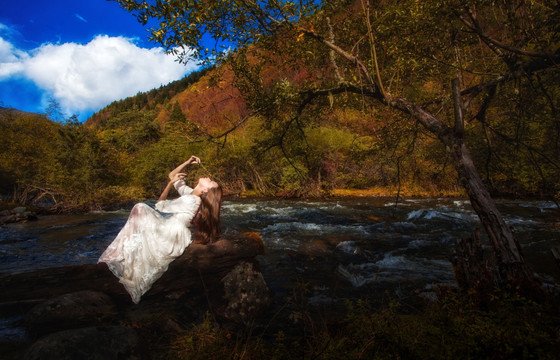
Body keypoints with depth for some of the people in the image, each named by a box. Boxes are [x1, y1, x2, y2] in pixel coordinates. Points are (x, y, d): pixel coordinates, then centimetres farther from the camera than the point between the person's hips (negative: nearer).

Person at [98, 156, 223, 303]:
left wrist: (171, 182, -7)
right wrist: (187, 162, 4)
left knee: (140, 208, -8)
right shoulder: (191, 194, 2)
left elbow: (160, 205, -10)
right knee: (140, 208, 11)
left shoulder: (189, 200, -24)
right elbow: (172, 175, 13)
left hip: (168, 238, -9)